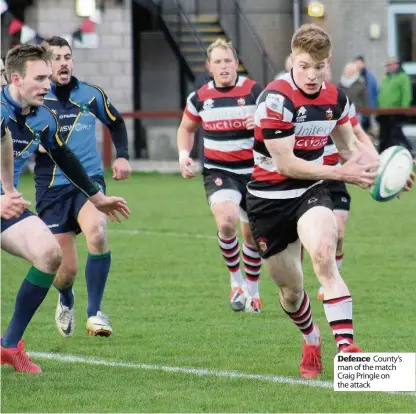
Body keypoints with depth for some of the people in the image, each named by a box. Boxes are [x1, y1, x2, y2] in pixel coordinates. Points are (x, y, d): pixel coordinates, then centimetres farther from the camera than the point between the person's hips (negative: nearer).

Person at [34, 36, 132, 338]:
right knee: (66, 271, -2)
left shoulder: (91, 95, 4)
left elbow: (116, 123, 23)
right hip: (52, 188, -1)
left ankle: (95, 313, -20)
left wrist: (122, 156, 10)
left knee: (97, 233, -31)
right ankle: (66, 302, 37)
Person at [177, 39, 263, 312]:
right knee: (226, 221, -27)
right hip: (218, 171, 0)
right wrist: (184, 156, 1)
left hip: (253, 171, 0)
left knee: (252, 235, 9)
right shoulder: (200, 97, 2)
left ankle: (252, 291, 32)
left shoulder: (254, 91, -6)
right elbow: (186, 128, 18)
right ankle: (236, 282, -7)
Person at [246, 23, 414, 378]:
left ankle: (346, 345, -35)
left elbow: (349, 145, 17)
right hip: (270, 198, -3)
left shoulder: (335, 99, 0)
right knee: (290, 289, 6)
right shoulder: (277, 99, -20)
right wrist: (341, 173, -18)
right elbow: (286, 164, -20)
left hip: (310, 192, 3)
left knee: (324, 256, -29)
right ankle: (311, 342, 38)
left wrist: (376, 162, -4)